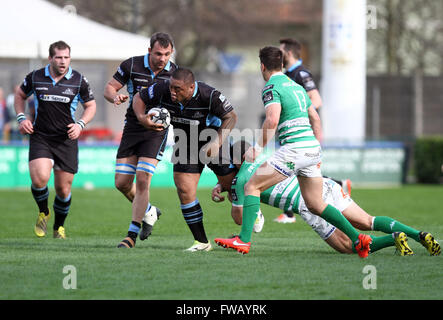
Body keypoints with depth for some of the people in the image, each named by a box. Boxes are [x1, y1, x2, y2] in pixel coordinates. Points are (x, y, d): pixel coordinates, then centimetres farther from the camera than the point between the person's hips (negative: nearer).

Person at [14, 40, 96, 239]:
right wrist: (21, 118, 3)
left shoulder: (78, 81, -2)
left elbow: (90, 106, 10)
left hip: (66, 140, 1)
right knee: (39, 178, -22)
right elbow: (20, 95, 17)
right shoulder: (35, 77, -1)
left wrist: (80, 124, -7)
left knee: (63, 189, 3)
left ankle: (59, 226, 29)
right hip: (40, 137, 0)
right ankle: (43, 213, 9)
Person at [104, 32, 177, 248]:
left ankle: (132, 234, -7)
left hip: (157, 131, -2)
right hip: (132, 127, 2)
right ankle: (149, 212, 29)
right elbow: (109, 88, 2)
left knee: (142, 180, -15)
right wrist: (115, 97, -21)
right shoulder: (131, 65, -5)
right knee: (122, 183, 1)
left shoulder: (175, 73, -4)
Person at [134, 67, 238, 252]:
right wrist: (142, 118, -23)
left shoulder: (209, 96, -30)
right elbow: (139, 98, -3)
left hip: (213, 143, -3)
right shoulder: (162, 91, -21)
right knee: (185, 190, -10)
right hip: (185, 145, 3)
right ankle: (201, 242, 0)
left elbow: (230, 117, -16)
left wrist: (216, 142, -26)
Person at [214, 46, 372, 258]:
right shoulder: (296, 86, 22)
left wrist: (258, 148, -13)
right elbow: (316, 119, 26)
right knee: (315, 205, 12)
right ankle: (357, 238, 2)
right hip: (312, 148, 8)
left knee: (252, 186, -1)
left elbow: (272, 120, -20)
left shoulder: (272, 87, -4)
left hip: (294, 148, -8)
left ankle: (244, 240, -9)